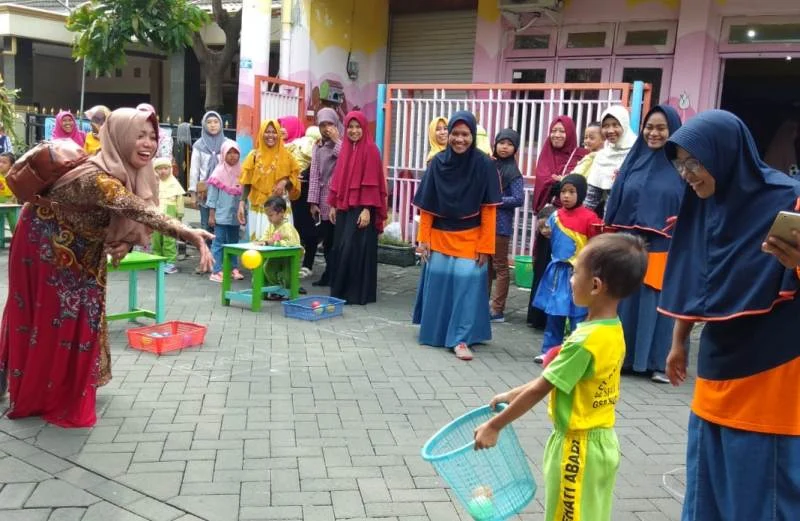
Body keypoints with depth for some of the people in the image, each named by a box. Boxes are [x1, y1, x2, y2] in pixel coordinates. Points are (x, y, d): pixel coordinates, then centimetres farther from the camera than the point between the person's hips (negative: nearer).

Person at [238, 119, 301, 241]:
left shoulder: (286, 156, 4)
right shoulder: (254, 155, 3)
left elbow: (295, 176, 10)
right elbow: (247, 182, 3)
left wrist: (285, 182, -11)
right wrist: (242, 203, -7)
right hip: (258, 206, 0)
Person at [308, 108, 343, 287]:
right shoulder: (318, 147, 15)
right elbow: (314, 174, 11)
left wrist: (336, 140, -11)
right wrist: (313, 201, 5)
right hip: (324, 200, 4)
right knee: (327, 240, 6)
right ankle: (330, 274, 15)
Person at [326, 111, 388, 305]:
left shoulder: (370, 149, -8)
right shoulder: (346, 149, 13)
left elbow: (371, 182, -14)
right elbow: (338, 179, 14)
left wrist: (367, 209, -19)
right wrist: (333, 205, 11)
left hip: (361, 208, -7)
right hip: (344, 207, 7)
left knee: (355, 249, -7)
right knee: (340, 249, 8)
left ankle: (358, 293, 2)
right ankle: (341, 290, 18)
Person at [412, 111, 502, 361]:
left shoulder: (484, 165, -9)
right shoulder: (438, 162, -2)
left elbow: (489, 210, -8)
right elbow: (426, 206, 1)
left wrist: (485, 246, -10)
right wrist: (423, 238, -1)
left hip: (470, 239, -2)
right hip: (440, 236, 3)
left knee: (467, 285, -5)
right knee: (437, 284, 9)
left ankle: (461, 339, 4)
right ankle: (434, 333, 27)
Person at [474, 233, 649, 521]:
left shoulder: (586, 340, -26)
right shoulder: (613, 331, 0)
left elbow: (539, 390, -20)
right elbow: (553, 377, 8)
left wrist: (494, 426, -10)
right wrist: (512, 395, 12)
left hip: (578, 447, -8)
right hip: (601, 442, 8)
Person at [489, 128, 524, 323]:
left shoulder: (513, 172, -8)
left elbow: (518, 199, -14)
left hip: (501, 224, -6)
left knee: (500, 266, 2)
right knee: (485, 264, 13)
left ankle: (497, 310, 7)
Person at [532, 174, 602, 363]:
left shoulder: (589, 217, -10)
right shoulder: (555, 216, 6)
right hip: (558, 271, 5)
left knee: (578, 316, 1)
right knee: (554, 314, 13)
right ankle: (549, 350, 23)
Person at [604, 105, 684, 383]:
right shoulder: (634, 159, 9)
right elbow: (615, 202, 9)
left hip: (664, 250, -3)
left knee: (658, 305, 2)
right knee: (625, 301, 8)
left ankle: (657, 362, 12)